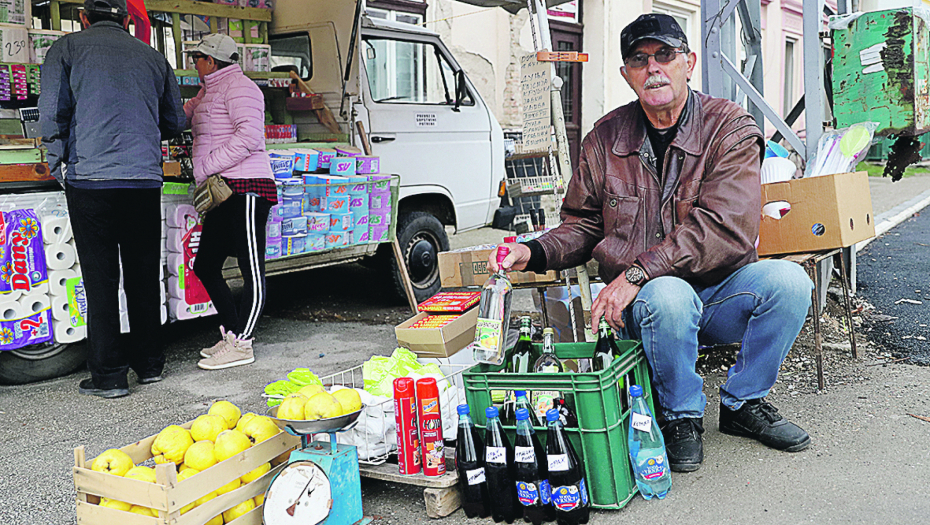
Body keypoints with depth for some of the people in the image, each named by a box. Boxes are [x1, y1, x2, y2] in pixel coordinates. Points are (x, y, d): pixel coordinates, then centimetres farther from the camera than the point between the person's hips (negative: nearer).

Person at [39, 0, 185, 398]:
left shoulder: (66, 49, 5)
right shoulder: (152, 56, 14)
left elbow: (51, 115, -3)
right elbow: (174, 123, 18)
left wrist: (61, 166, 9)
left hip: (91, 177, -3)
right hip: (145, 180, 3)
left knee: (100, 277, 2)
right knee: (144, 273, 13)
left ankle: (109, 375, 5)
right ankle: (149, 362, 22)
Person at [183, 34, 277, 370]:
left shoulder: (238, 87, -5)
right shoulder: (207, 94, 24)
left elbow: (249, 136, -19)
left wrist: (207, 165, -17)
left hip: (245, 190, -11)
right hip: (222, 192, 11)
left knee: (252, 271, -6)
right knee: (205, 266, 11)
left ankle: (241, 345, -3)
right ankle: (231, 333, 19)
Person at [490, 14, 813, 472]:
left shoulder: (731, 130, -6)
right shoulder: (606, 138, 3)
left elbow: (724, 228, -20)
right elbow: (583, 225, 11)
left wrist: (636, 271, -28)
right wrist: (534, 253, -10)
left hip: (722, 296, 1)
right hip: (642, 304, 0)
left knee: (788, 280, -28)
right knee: (668, 294, -35)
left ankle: (742, 404, -1)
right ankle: (681, 416, -6)